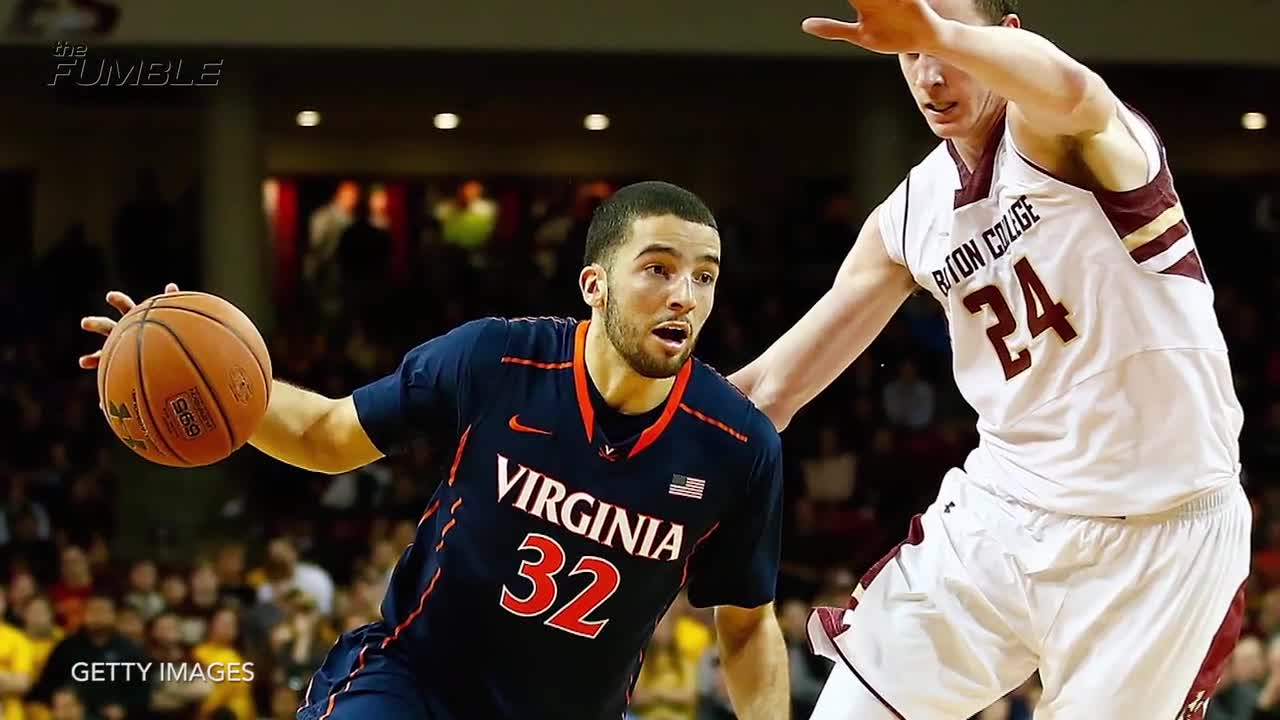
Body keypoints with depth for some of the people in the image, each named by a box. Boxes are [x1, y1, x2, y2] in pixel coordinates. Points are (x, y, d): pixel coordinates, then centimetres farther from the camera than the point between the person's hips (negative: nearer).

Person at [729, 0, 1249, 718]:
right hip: (1000, 516, 6)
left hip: (1160, 540, -6)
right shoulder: (908, 220, 6)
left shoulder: (1050, 135, -14)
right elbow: (776, 387, 12)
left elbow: (1072, 90, -42)